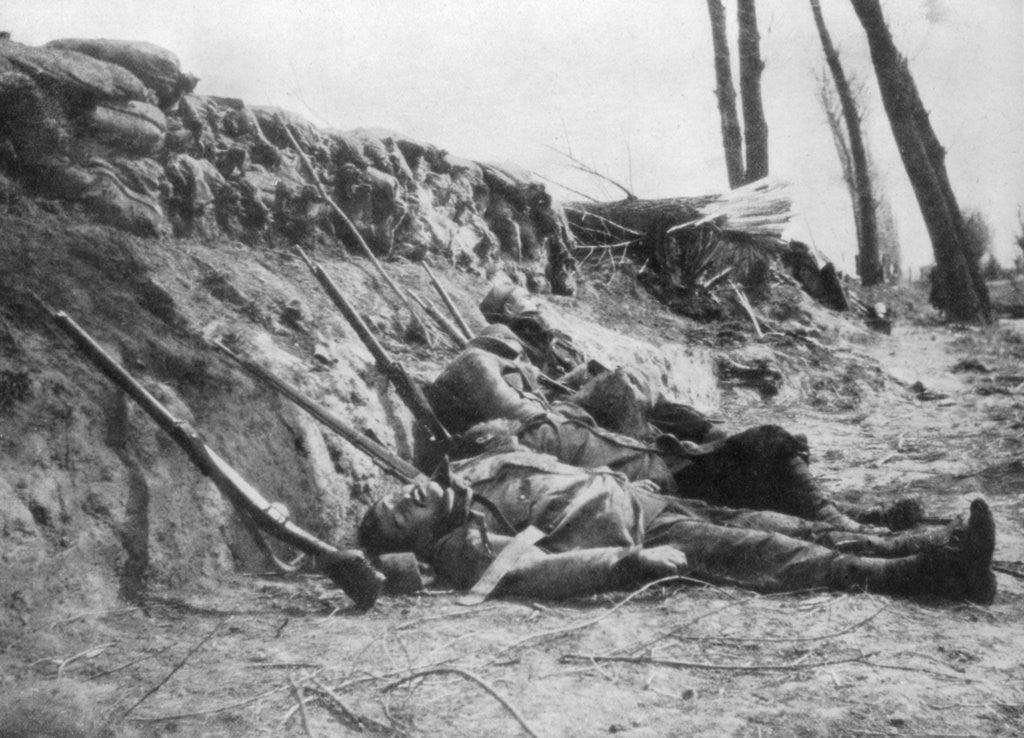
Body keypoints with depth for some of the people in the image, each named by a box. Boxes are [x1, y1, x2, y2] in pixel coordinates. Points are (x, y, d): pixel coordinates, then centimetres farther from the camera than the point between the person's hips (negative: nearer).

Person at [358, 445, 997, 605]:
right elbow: (531, 572, -25)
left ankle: (934, 548, -8)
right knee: (754, 553, -21)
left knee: (776, 526, -5)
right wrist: (630, 562, -32)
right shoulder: (458, 546, -10)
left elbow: (532, 462, 30)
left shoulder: (468, 474, 17)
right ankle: (923, 576, -23)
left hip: (631, 495, 9)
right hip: (625, 540, -8)